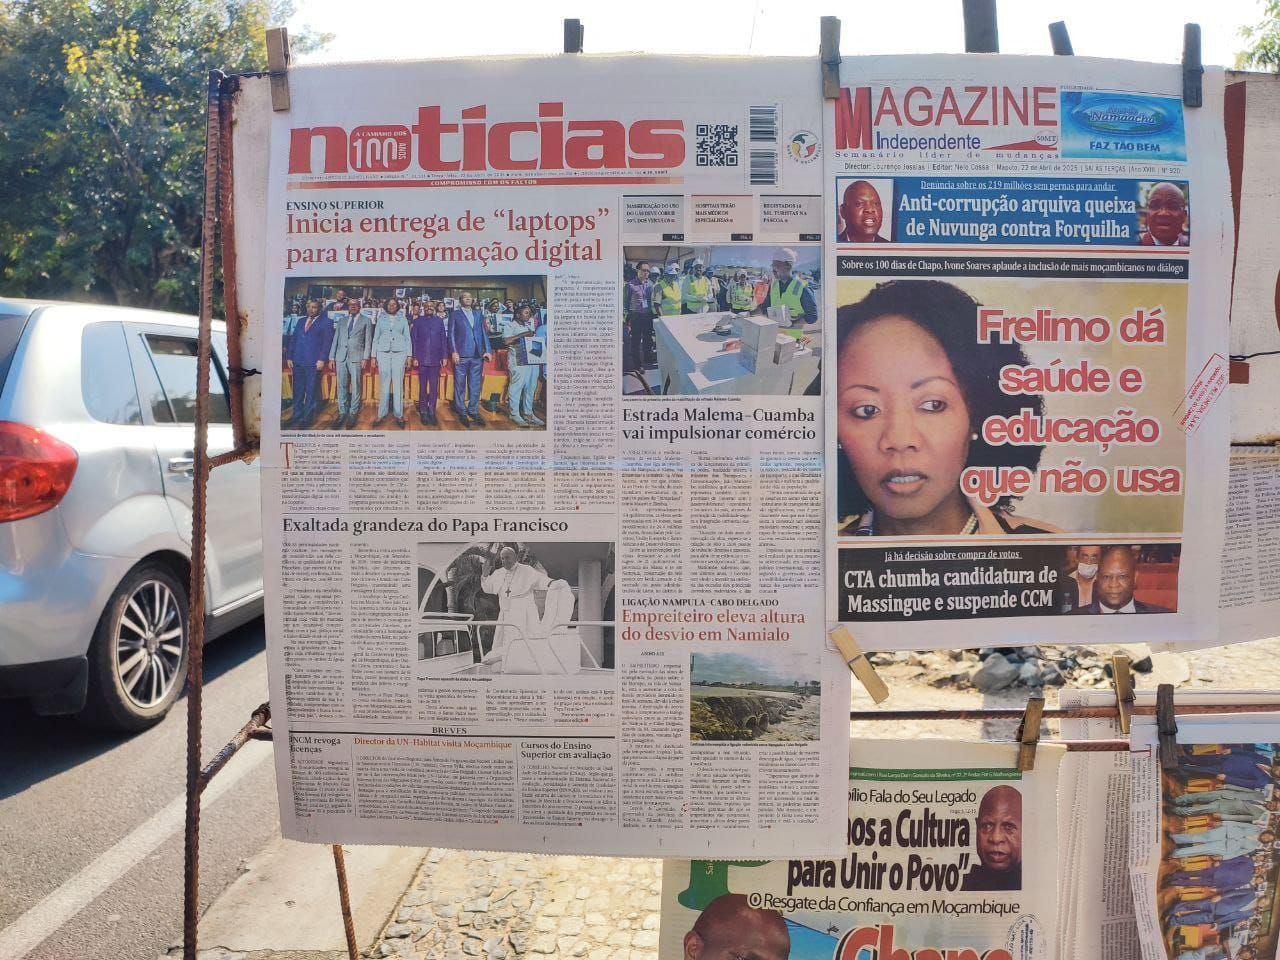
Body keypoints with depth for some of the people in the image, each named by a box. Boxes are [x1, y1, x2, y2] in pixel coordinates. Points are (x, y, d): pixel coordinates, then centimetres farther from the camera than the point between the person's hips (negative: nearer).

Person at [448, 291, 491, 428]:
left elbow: (484, 333, 12)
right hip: (461, 355, -3)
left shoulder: (478, 314, 16)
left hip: (477, 355, 3)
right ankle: (462, 412, 10)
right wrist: (454, 352, -8)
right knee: (460, 385, 2)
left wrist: (487, 350, 2)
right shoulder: (455, 314, 7)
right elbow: (451, 334, 2)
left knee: (475, 386, 5)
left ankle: (473, 411, 13)